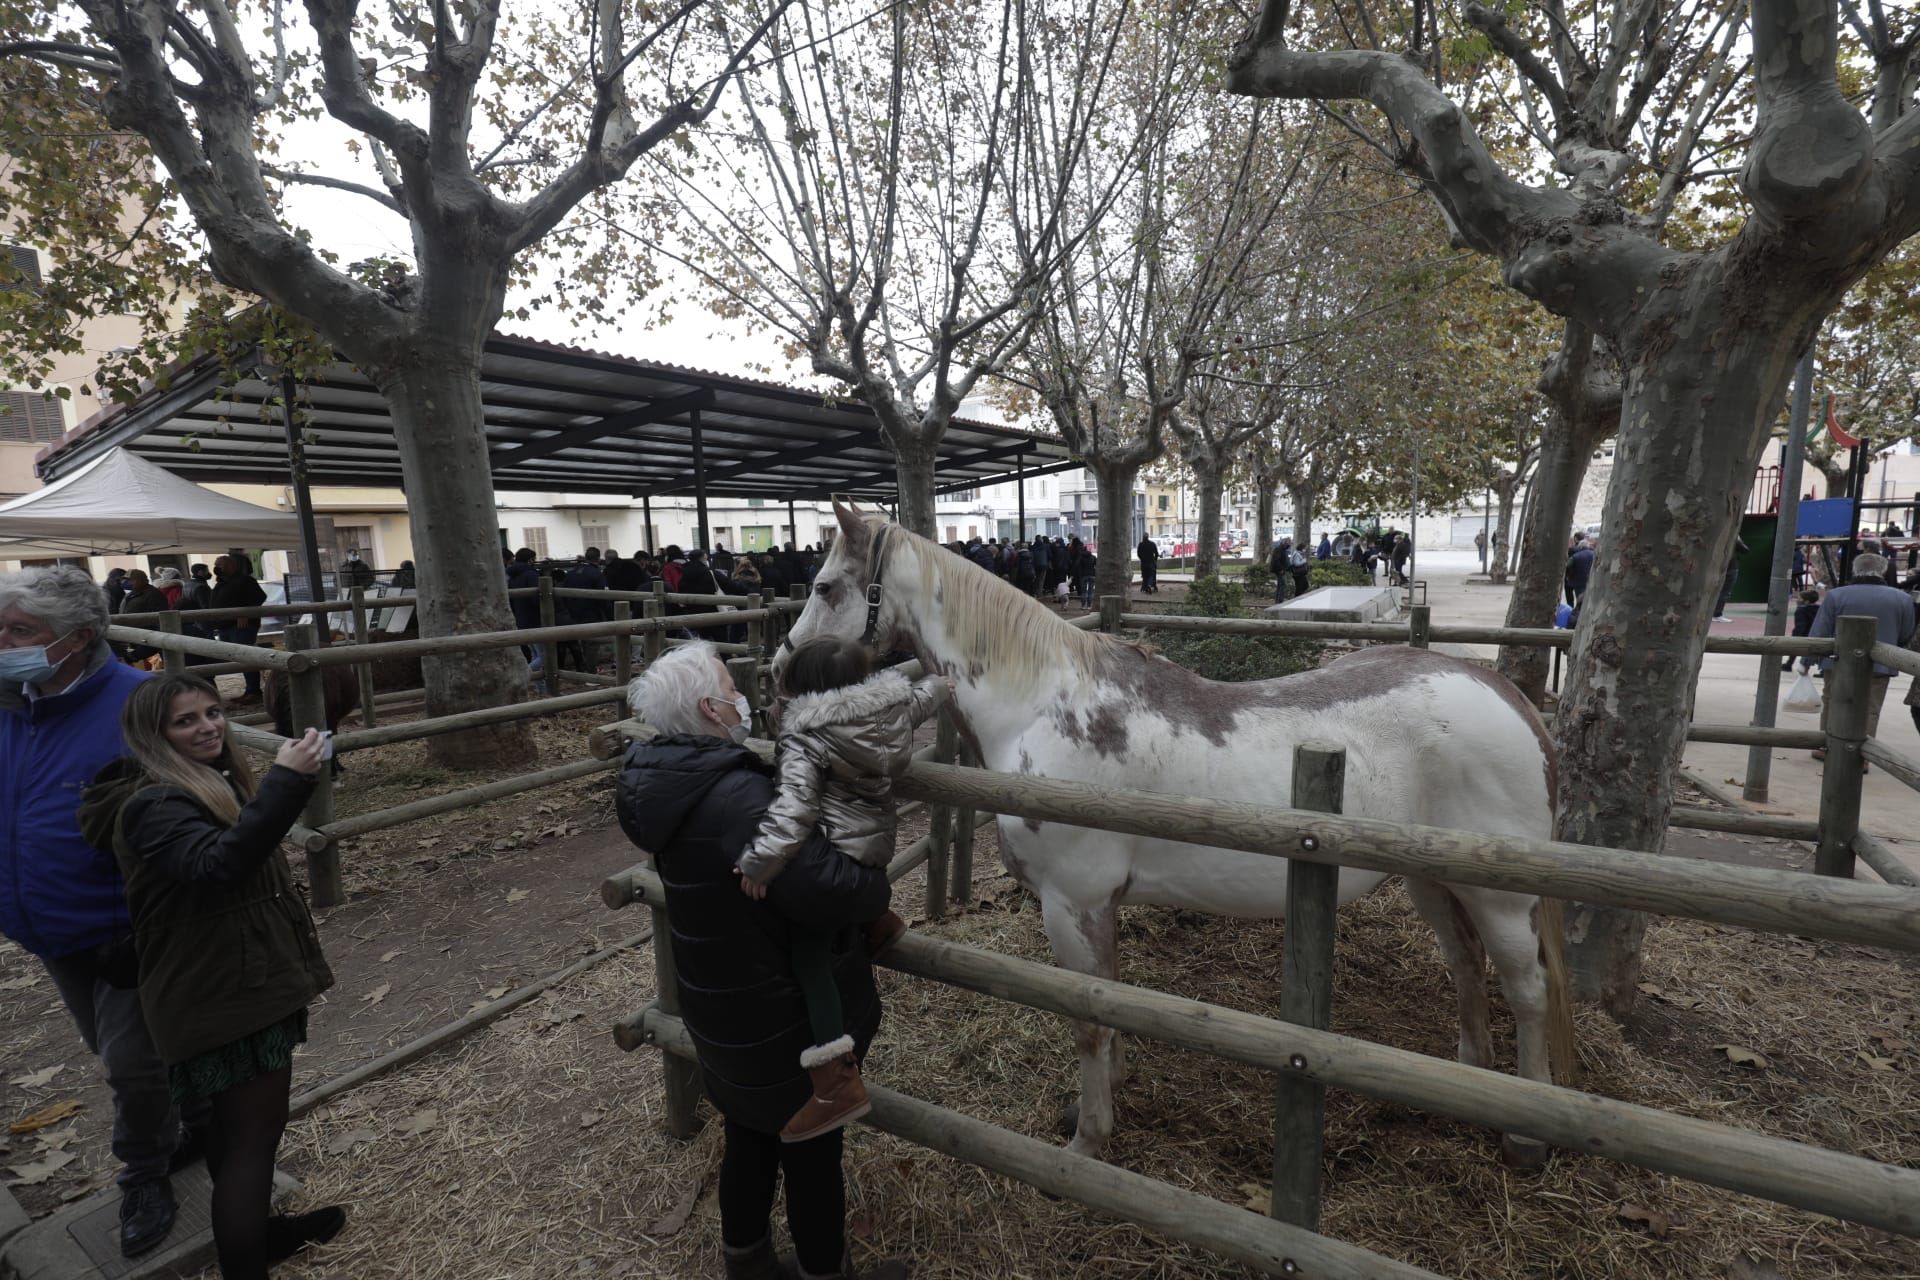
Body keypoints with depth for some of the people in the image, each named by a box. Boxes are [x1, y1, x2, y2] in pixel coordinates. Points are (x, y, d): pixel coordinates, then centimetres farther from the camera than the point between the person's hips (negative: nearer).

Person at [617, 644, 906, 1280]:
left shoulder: (672, 783, -4)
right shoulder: (740, 798, -35)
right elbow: (830, 891, -37)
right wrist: (878, 885, -16)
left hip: (726, 1010, 8)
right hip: (789, 1022, -8)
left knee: (750, 1136, 28)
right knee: (812, 1152, 16)